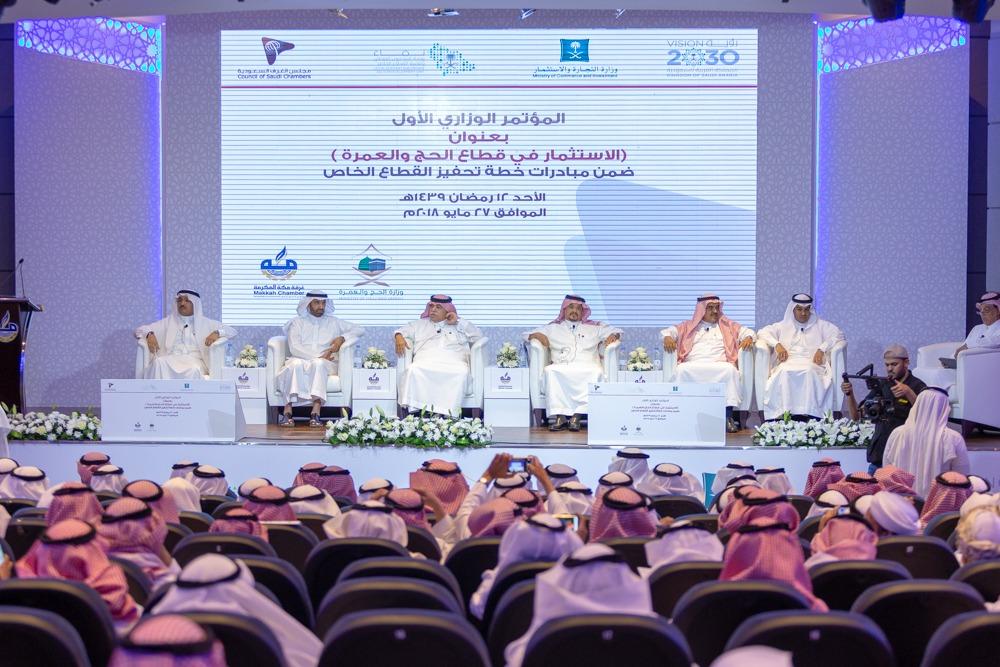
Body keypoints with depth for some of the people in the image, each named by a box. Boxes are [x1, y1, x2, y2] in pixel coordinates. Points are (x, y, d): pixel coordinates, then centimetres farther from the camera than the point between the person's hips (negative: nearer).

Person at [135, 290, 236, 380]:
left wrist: (217, 333, -3)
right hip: (170, 360, 1)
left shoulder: (205, 323, 23)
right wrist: (149, 334, -2)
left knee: (193, 370, -39)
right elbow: (140, 330, 24)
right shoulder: (168, 322, 26)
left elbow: (232, 331, 20)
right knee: (158, 363, -36)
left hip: (194, 361, -1)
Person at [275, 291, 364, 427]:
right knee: (296, 364, -37)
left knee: (318, 364, -37)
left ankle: (315, 413, -48)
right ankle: (287, 412, -42)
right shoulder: (297, 322, 16)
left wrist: (342, 338, -2)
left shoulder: (334, 322, 22)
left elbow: (359, 330, 17)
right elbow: (294, 348, 1)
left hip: (325, 364, 0)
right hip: (300, 360, 0)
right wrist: (318, 357, -12)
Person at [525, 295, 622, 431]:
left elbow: (617, 331, 29)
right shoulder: (553, 328, 26)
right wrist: (536, 335, 1)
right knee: (549, 371, -35)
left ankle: (577, 415, -39)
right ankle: (559, 415, -38)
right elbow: (527, 335, 24)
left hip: (587, 368, 0)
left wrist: (613, 335, 4)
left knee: (596, 372, -36)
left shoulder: (594, 327, 28)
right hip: (561, 368, 0)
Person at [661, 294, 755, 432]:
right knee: (682, 370, -35)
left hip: (720, 366, 0)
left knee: (730, 369, -35)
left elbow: (747, 331, 20)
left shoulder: (728, 326, 28)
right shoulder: (688, 326, 27)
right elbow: (668, 331, 21)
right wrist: (668, 337, -3)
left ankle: (728, 415, -36)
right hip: (693, 366, 0)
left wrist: (748, 338, -4)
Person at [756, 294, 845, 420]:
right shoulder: (783, 326, 27)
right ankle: (785, 413, -42)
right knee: (784, 372, -37)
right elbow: (762, 333, 18)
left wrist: (822, 349, -6)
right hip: (787, 363, 1)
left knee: (809, 372, -39)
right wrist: (777, 344, -2)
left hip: (812, 363, -1)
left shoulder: (820, 325, 23)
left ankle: (809, 413, -45)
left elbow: (838, 334, 10)